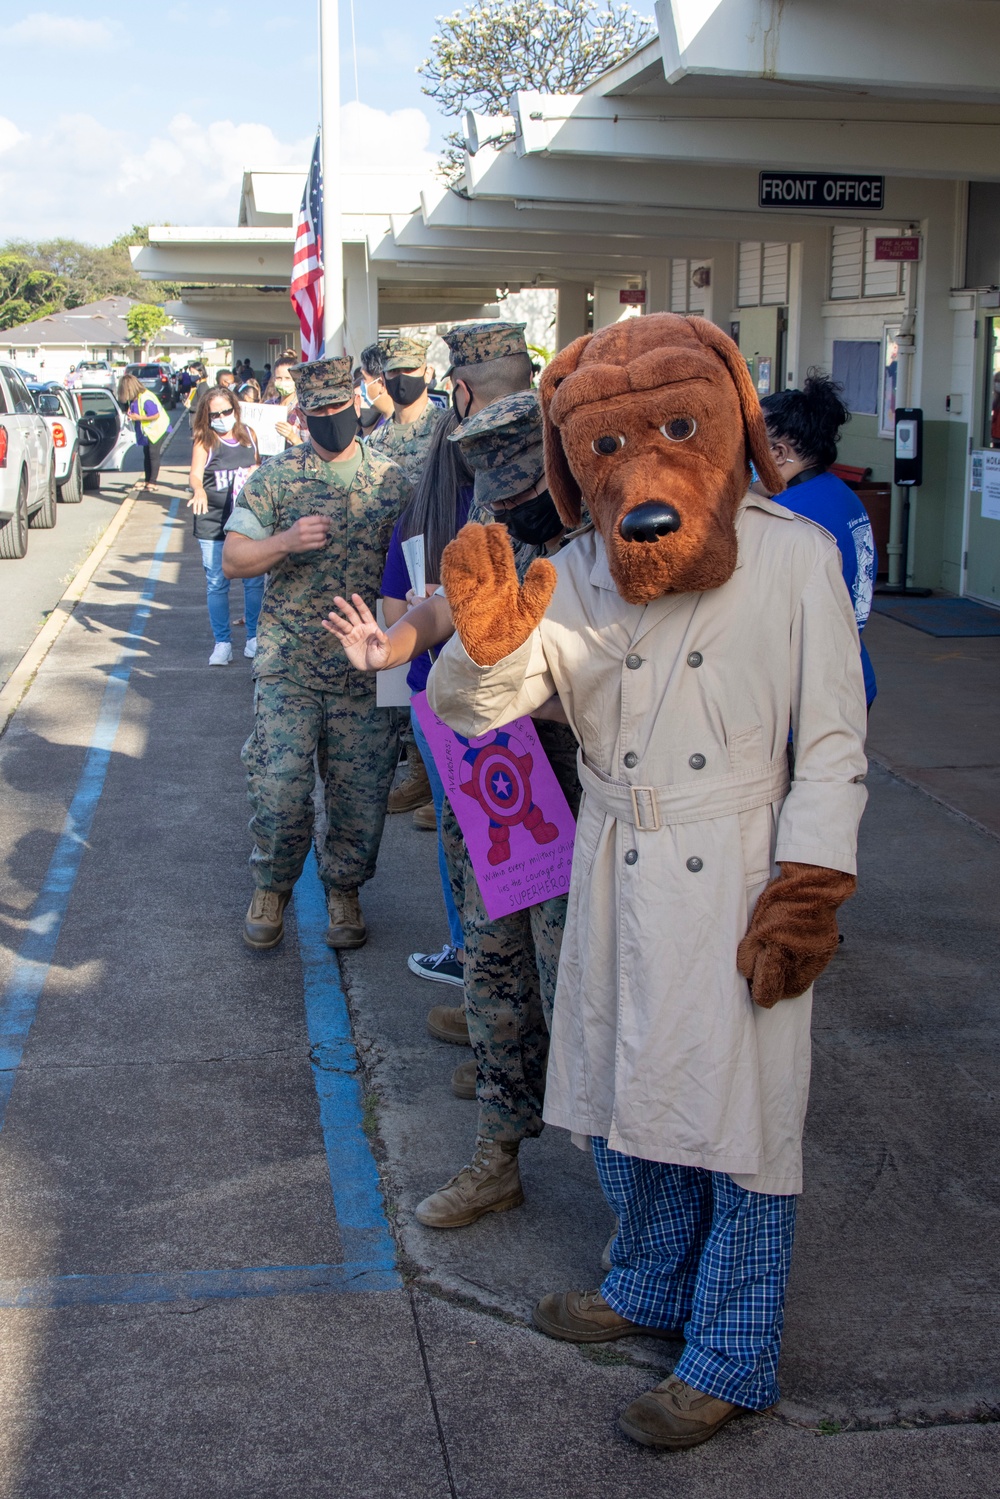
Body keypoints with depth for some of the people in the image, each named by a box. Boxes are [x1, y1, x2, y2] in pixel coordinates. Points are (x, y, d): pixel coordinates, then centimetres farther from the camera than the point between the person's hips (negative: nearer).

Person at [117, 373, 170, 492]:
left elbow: (156, 415, -26)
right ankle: (147, 481, 20)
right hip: (148, 431, 10)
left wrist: (139, 417, -24)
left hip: (158, 430, -10)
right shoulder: (134, 399, 2)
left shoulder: (145, 399, -26)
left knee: (154, 455, -7)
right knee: (147, 455, 13)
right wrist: (131, 415, -8)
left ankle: (152, 483, -4)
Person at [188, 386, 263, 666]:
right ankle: (222, 643, 10)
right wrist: (199, 491, -36)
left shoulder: (249, 435, 7)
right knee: (217, 584, 2)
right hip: (212, 523, -2)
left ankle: (254, 637, 18)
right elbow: (195, 474, -16)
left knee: (254, 580, 4)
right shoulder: (204, 441, -2)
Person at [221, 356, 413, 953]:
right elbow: (233, 559, 0)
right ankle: (271, 888, 19)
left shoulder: (394, 481, 5)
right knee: (278, 787, -4)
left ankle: (344, 889, 26)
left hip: (367, 669, 1)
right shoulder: (275, 477, 2)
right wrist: (286, 541, -18)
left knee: (361, 791, 5)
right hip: (289, 665, -1)